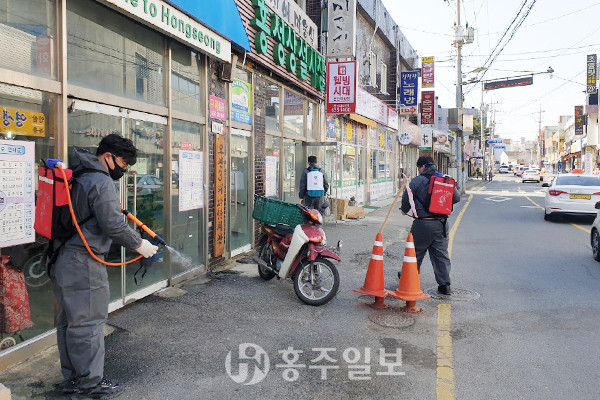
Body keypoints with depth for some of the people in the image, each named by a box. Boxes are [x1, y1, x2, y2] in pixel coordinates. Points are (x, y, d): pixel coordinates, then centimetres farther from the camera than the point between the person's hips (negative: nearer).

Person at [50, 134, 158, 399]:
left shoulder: (78, 177, 15)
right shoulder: (102, 183, -15)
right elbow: (113, 225, -20)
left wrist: (113, 206, 16)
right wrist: (139, 245, -9)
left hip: (61, 260, 10)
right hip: (84, 263, -10)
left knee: (68, 322, 16)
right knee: (88, 323, 0)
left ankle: (71, 378, 29)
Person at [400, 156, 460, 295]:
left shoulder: (417, 181, -7)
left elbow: (406, 198, -2)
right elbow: (457, 198, 10)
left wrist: (405, 210, 18)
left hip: (423, 223, -4)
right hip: (442, 223, 4)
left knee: (416, 251, 13)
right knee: (441, 254, 10)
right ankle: (445, 284, 9)